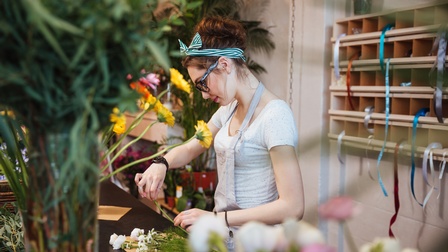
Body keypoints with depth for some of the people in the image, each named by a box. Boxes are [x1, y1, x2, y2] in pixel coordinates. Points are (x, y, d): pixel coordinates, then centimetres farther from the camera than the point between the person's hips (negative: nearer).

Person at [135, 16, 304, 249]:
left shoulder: (275, 116, -21)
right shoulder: (229, 109, 5)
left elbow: (293, 207, -25)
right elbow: (190, 149, 16)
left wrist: (216, 218, -26)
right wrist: (161, 164, -6)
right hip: (223, 233, 7)